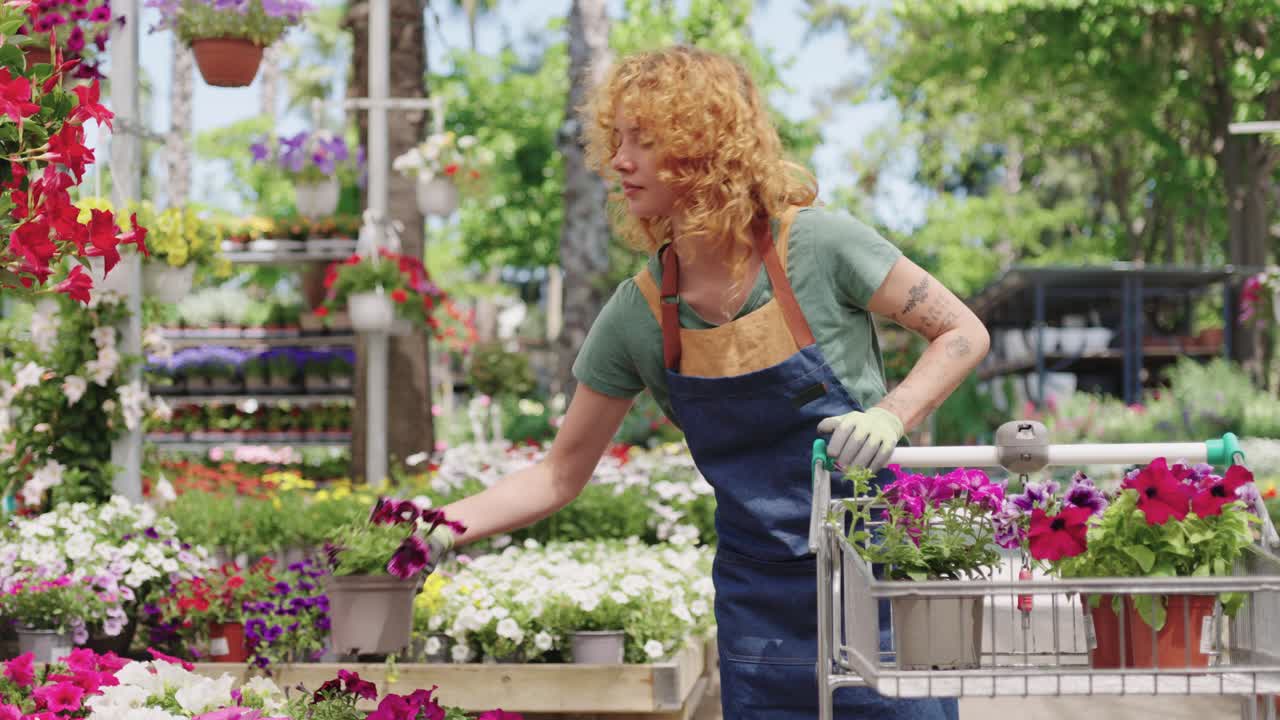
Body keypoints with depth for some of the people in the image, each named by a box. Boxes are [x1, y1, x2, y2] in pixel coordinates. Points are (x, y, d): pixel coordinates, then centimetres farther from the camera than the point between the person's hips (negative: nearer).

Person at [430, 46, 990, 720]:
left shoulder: (818, 245, -12)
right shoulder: (637, 314, -2)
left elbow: (962, 333, -3)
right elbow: (561, 475, 5)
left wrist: (890, 414, -20)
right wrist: (439, 529, -7)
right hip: (764, 606, 3)